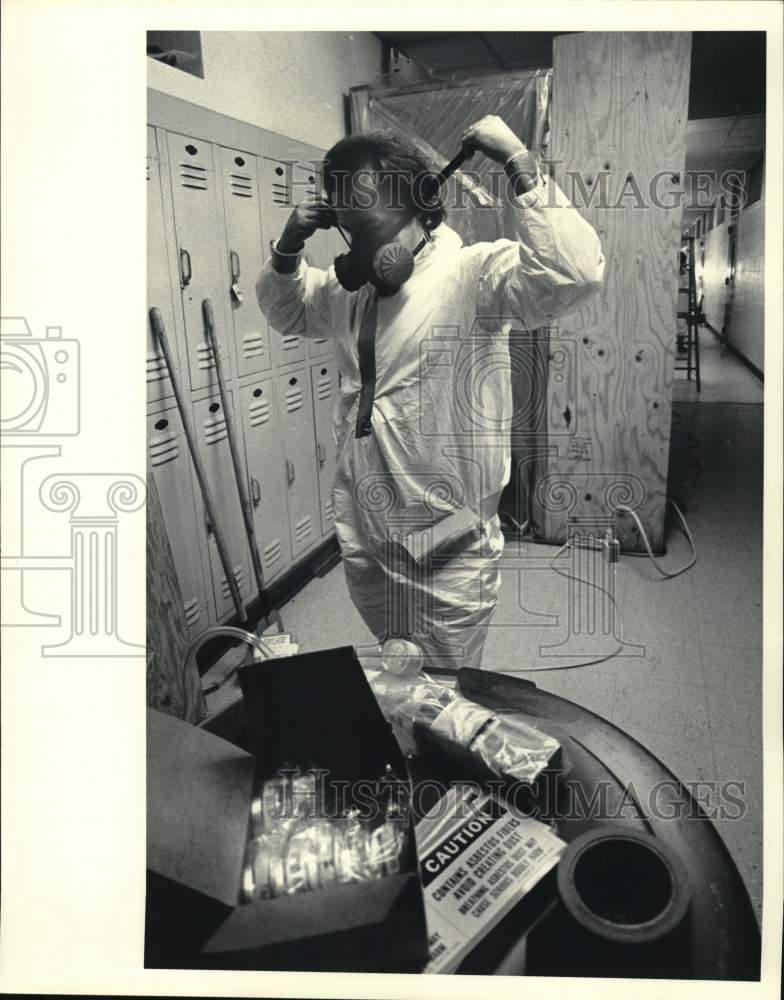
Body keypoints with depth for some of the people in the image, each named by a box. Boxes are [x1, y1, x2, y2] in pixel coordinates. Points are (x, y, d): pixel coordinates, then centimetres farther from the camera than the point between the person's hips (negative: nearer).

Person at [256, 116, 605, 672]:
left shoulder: (476, 272, -14)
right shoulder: (350, 289, 8)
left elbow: (575, 273, -31)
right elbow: (286, 313, 25)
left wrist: (518, 162, -25)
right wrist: (288, 246, 7)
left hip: (447, 558, -7)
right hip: (362, 547, 7)